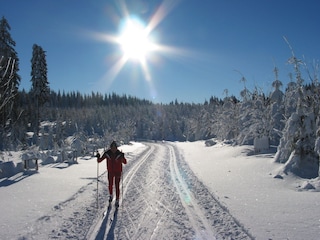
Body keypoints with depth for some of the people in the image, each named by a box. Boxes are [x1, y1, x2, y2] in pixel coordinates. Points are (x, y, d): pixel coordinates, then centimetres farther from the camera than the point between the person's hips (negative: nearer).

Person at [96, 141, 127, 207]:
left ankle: (117, 201, 11)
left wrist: (123, 157, -37)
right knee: (110, 185, 14)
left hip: (118, 172, -2)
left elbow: (125, 162, -19)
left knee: (117, 186, -1)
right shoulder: (107, 153, -12)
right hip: (110, 172, 2)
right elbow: (100, 160, -8)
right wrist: (98, 157, -29)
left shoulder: (119, 154, -16)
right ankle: (111, 196, 44)